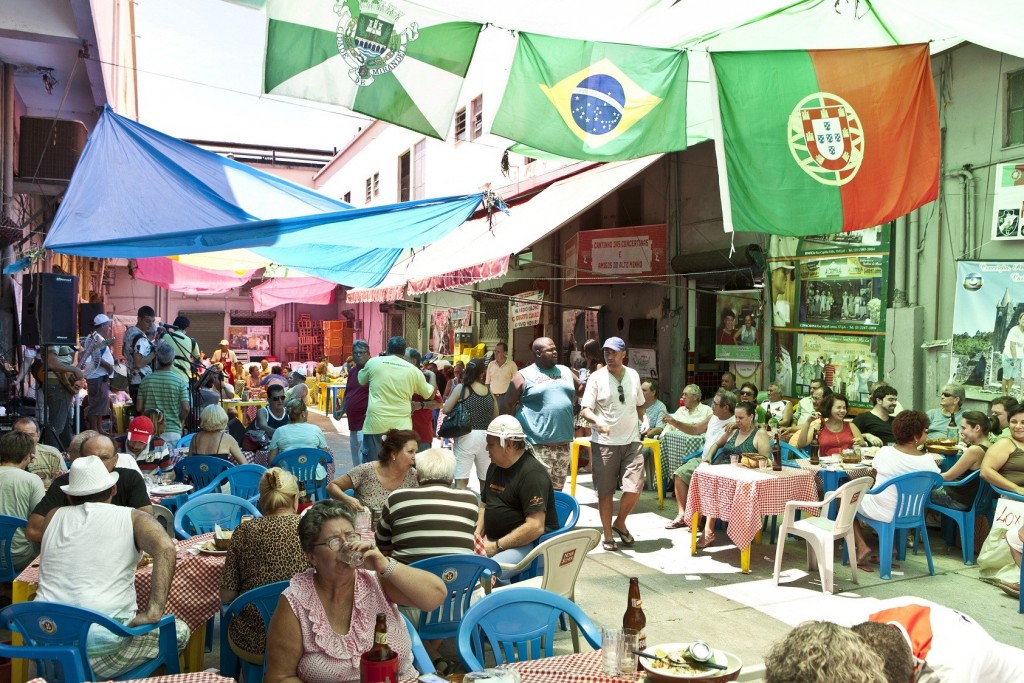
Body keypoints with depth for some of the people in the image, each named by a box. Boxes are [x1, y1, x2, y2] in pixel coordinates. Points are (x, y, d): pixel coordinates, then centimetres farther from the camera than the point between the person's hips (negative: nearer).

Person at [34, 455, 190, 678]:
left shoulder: (54, 516, 12)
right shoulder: (133, 518, 1)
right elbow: (166, 549, -18)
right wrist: (153, 612, -18)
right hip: (102, 647, -5)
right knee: (179, 631, 18)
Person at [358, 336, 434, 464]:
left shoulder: (373, 362, 0)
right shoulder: (413, 370, 3)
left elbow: (361, 381, 19)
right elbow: (430, 394, 16)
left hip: (376, 422, -1)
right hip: (401, 424, 1)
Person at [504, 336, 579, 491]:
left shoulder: (565, 371, 13)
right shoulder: (524, 376, -2)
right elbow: (508, 404, 0)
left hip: (563, 443, 6)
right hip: (537, 445, -6)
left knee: (557, 489, 15)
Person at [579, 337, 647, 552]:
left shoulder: (633, 375, 9)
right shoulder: (596, 378, -5)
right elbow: (585, 410, -9)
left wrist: (644, 418, 3)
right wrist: (597, 421, -29)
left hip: (632, 441, 3)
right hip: (605, 443, -3)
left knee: (634, 488, -4)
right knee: (605, 492, 5)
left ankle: (620, 523, 23)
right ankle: (608, 534, 21)